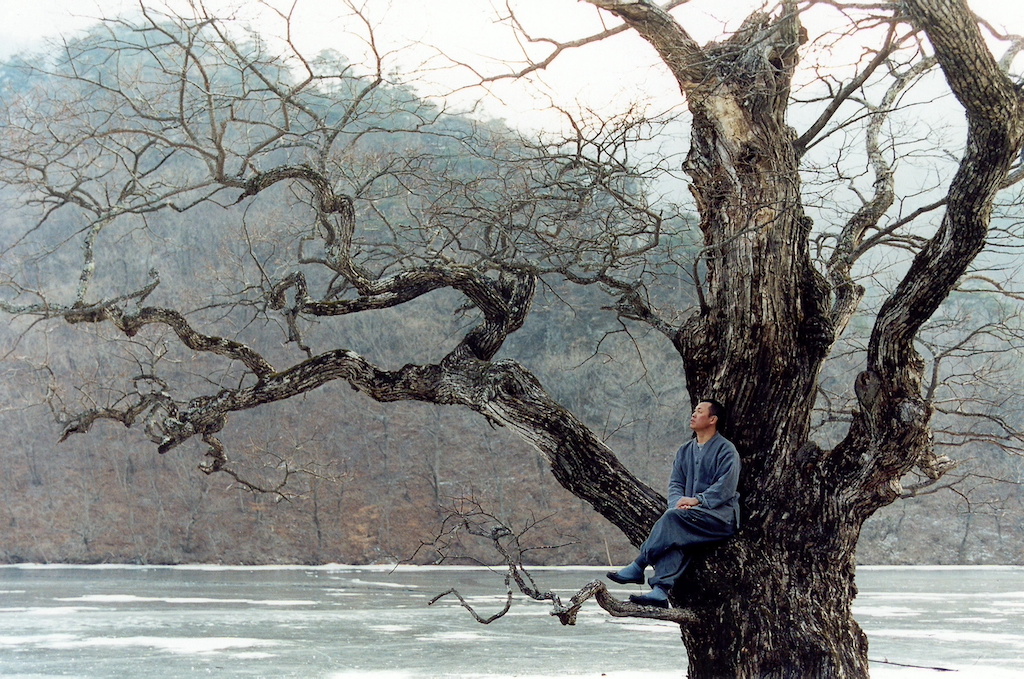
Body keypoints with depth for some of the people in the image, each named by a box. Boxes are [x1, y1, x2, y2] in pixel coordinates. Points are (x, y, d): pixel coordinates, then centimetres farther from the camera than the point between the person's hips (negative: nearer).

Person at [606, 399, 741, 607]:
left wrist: (697, 500, -22)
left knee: (673, 518, -31)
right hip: (690, 515, 5)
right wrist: (679, 502, -10)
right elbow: (675, 483, 12)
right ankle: (660, 590, -45)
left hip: (721, 514, -5)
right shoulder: (685, 450, 22)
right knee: (674, 535, -29)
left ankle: (638, 567, -29)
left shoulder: (726, 450, 1)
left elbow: (726, 487, -11)